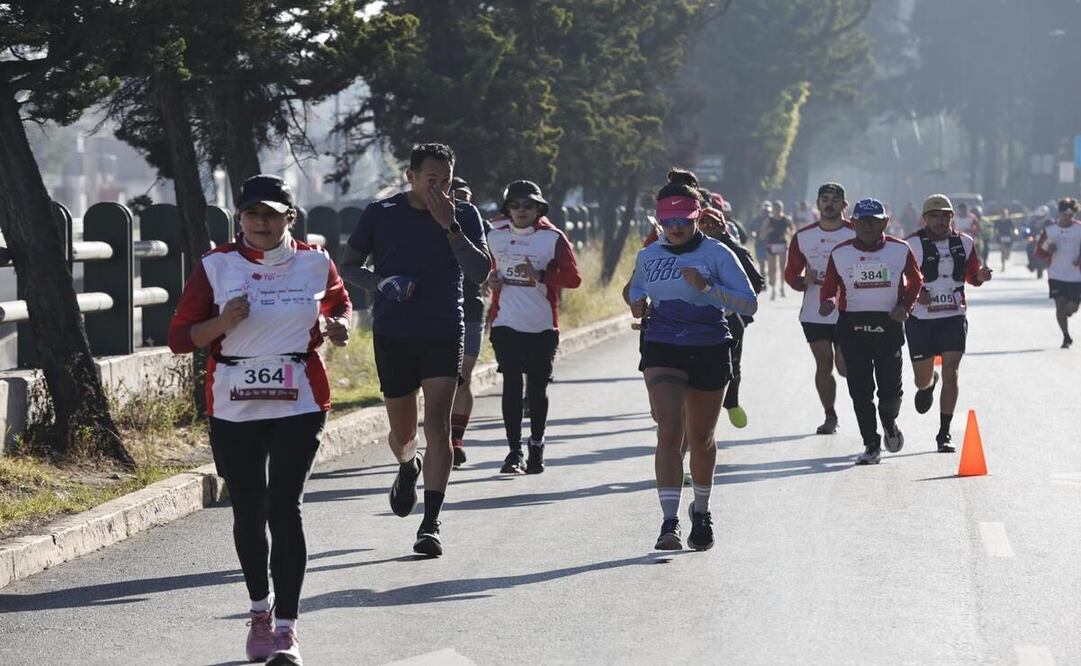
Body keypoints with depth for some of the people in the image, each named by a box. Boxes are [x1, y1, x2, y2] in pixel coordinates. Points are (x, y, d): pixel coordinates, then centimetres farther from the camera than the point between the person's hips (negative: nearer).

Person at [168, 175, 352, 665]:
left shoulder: (314, 262, 3)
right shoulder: (216, 266, -2)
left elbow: (339, 303, 23)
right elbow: (179, 338, -2)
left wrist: (338, 327, 1)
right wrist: (223, 322, -19)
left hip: (299, 404, -1)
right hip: (234, 408, 1)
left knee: (284, 506, -11)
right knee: (248, 511, 10)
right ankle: (260, 608, 33)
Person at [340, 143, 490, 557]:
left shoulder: (464, 215, 1)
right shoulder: (381, 214, 1)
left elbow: (480, 273, -10)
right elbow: (348, 266, 8)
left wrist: (450, 226, -19)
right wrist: (381, 282, -12)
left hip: (444, 335, -1)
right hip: (393, 335, 1)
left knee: (437, 426, -14)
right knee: (402, 432, 10)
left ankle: (431, 524, -13)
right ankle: (408, 468, 47)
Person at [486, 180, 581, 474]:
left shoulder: (553, 238, -3)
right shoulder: (495, 237, 8)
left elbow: (573, 278, -7)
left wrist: (539, 276, -21)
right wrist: (492, 279, 4)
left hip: (542, 327, -2)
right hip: (506, 325, 2)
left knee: (537, 387, 7)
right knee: (511, 385, -5)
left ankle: (536, 446, 22)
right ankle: (514, 451, -3)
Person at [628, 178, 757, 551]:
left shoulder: (716, 254, -5)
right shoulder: (648, 257, 7)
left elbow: (749, 303, -12)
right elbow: (636, 289, 27)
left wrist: (707, 287, -25)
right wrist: (637, 304, 4)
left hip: (709, 352, -1)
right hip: (662, 350, 1)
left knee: (701, 437, 13)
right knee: (669, 431, -16)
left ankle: (701, 511, 37)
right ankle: (669, 522, -20)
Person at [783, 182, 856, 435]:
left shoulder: (856, 235, -4)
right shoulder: (803, 237, 5)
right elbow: (790, 273, 10)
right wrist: (805, 280, -12)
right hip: (814, 314, 3)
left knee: (844, 366, -3)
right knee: (823, 365, 5)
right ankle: (830, 416, 18)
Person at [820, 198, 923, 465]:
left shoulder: (900, 250, 3)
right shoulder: (840, 253, 3)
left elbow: (916, 280, 16)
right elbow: (830, 287, 10)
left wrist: (905, 306, 0)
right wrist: (828, 301, -13)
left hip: (888, 325, 0)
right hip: (852, 326, 1)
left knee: (890, 388, -2)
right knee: (860, 390, 0)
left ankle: (889, 422, 32)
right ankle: (871, 445, 12)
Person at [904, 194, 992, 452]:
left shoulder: (965, 243, 4)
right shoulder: (912, 244, -8)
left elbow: (971, 276, 15)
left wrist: (981, 276, -8)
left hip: (954, 317, 1)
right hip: (921, 318, -1)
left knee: (950, 373, -12)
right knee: (922, 380, 10)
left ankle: (944, 433, -3)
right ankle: (928, 384, 50)